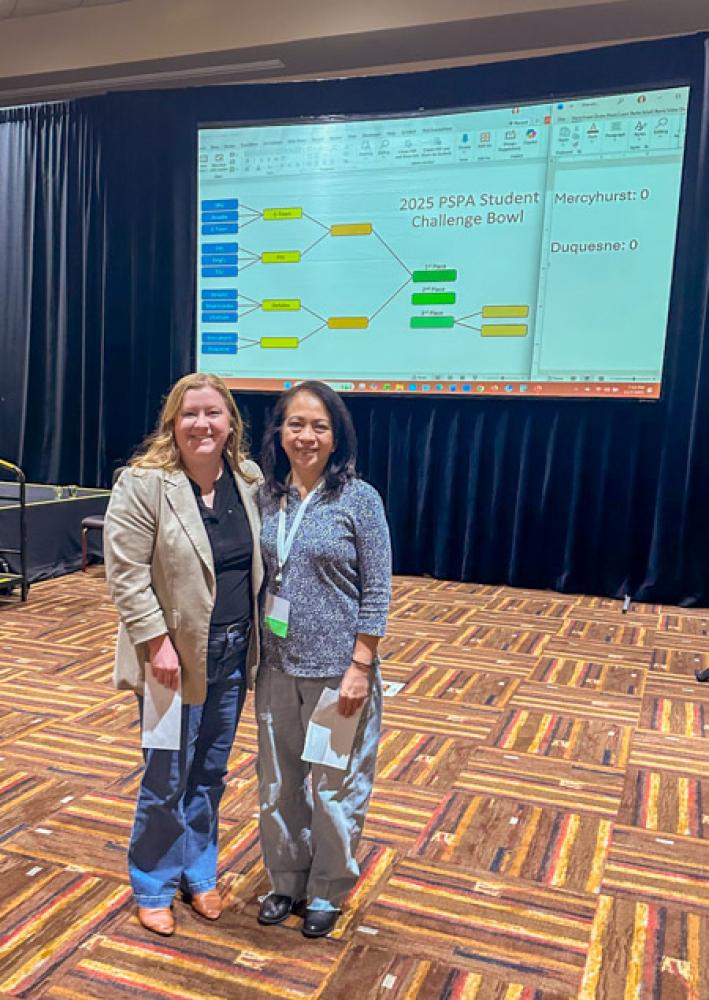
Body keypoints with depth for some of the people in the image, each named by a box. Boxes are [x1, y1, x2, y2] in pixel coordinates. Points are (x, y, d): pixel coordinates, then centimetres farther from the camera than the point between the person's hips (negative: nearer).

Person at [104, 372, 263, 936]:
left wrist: (259, 636, 10)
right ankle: (153, 887, 31)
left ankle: (199, 873, 39)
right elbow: (126, 573, -16)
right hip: (176, 656, -5)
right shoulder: (144, 483, -15)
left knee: (211, 773, 18)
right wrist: (157, 641, -18)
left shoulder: (249, 479, 1)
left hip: (234, 654, 5)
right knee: (167, 780, 8)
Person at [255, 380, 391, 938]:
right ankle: (286, 881, 40)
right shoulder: (266, 496, 0)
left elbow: (377, 590, -10)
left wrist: (361, 667, -13)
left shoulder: (359, 499, -11)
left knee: (334, 786, 11)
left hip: (337, 669, -4)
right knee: (278, 782, 18)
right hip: (277, 666, 4)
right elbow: (255, 577, 6)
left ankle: (327, 892, 34)